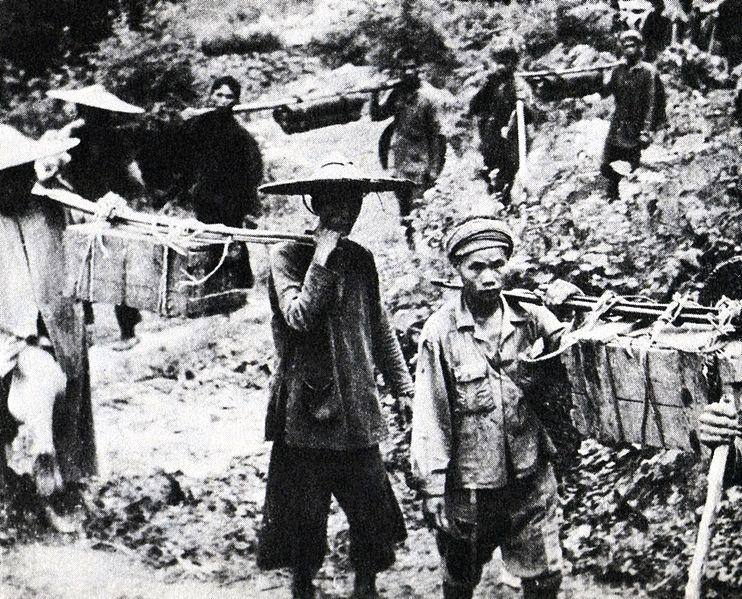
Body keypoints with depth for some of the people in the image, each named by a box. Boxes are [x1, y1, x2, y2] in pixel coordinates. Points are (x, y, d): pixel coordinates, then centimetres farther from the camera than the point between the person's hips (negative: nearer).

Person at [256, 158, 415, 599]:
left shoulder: (361, 259, 10)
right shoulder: (288, 257, -5)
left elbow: (379, 326, 17)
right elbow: (299, 317, -19)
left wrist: (403, 384, 16)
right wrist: (322, 260, -19)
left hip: (357, 407, 4)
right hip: (306, 406, -4)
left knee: (371, 504, 4)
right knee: (305, 508, 6)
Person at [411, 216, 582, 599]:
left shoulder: (529, 317, -3)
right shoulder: (441, 331, -10)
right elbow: (429, 417, -8)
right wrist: (432, 489, -9)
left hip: (531, 481, 2)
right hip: (468, 488, -2)